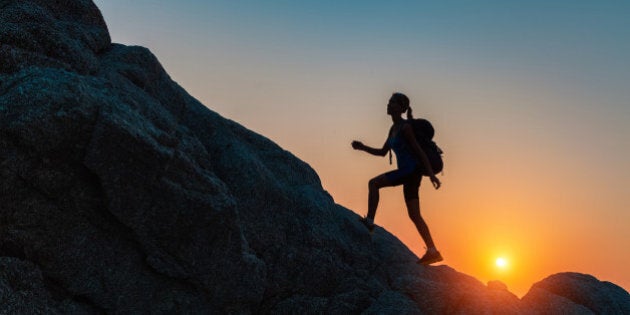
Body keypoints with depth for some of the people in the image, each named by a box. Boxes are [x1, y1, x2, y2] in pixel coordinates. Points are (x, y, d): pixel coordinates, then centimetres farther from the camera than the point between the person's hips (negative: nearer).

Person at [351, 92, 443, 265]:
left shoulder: (405, 127, -11)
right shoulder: (394, 128, 17)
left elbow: (419, 151, -15)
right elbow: (383, 152, 21)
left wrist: (431, 174, -19)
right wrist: (363, 147, 10)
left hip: (411, 170, -10)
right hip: (408, 173, 10)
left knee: (373, 183, -10)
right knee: (414, 215, 7)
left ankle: (369, 221, -9)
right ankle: (432, 252, 7)